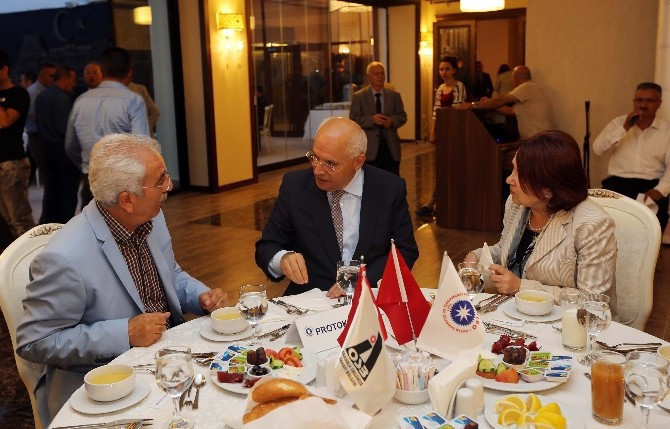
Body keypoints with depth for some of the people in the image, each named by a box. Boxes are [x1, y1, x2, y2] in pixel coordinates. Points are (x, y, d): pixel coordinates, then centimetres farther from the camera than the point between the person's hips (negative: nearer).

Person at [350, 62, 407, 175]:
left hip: (391, 145, 3)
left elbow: (402, 116, 8)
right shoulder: (359, 96, 1)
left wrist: (392, 121, -15)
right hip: (370, 146, -2)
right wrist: (372, 119, -22)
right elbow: (353, 119, -6)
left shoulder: (394, 95, 10)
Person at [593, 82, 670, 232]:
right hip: (618, 181, 0)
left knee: (656, 213, -26)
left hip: (651, 185, 0)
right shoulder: (618, 123, 9)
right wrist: (624, 128, -13)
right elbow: (598, 149, -5)